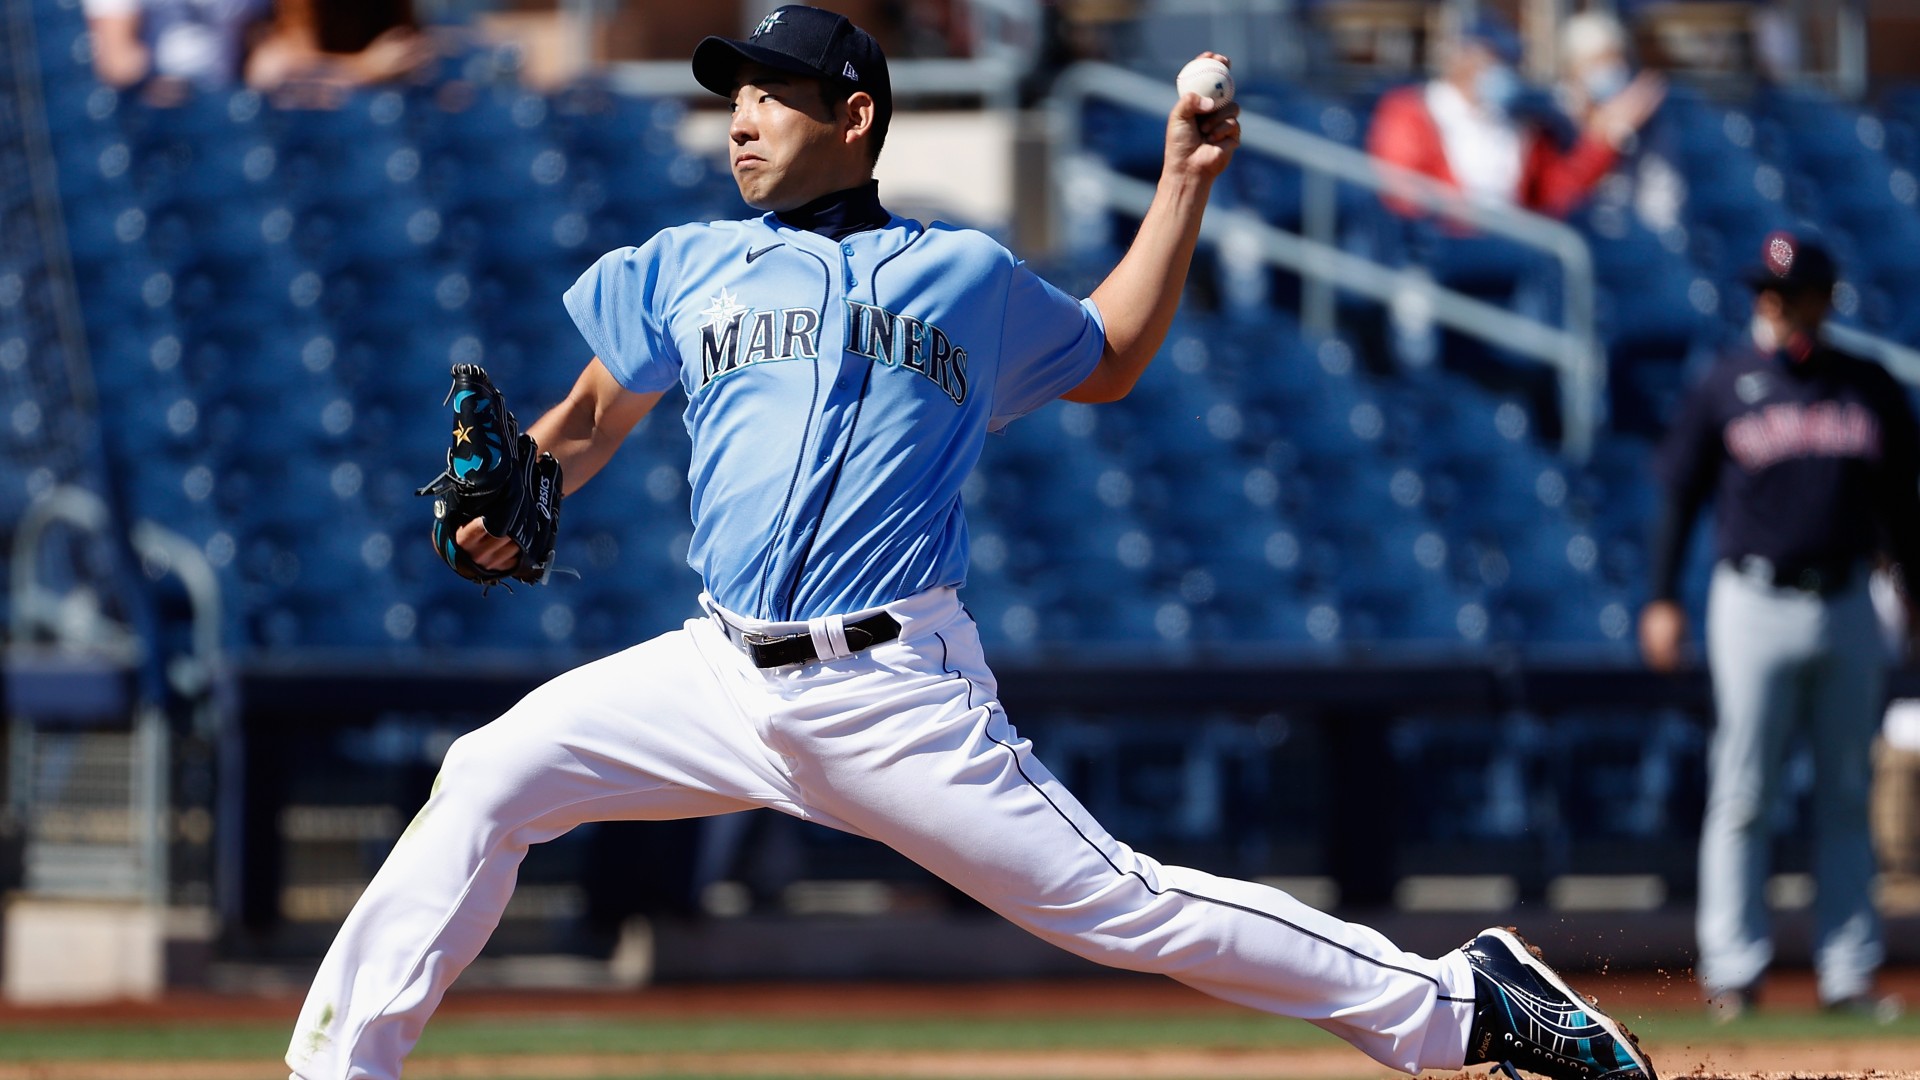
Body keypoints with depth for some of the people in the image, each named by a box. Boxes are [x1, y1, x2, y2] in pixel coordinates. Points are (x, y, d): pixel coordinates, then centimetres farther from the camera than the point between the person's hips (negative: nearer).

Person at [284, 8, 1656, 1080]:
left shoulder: (968, 278, 11)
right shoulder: (685, 273, 14)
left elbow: (1109, 359, 25)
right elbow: (589, 420, 19)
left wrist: (1185, 182, 17)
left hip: (900, 693, -3)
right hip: (723, 677, 3)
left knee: (1116, 902, -10)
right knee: (488, 778, -11)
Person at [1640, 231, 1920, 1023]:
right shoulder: (1725, 387, 1)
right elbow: (1680, 492, 3)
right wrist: (1664, 599, -3)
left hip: (1848, 608, 3)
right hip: (1756, 605, -3)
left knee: (1847, 799, 5)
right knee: (1742, 795, -3)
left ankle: (1849, 972, 9)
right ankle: (1732, 971, 0)